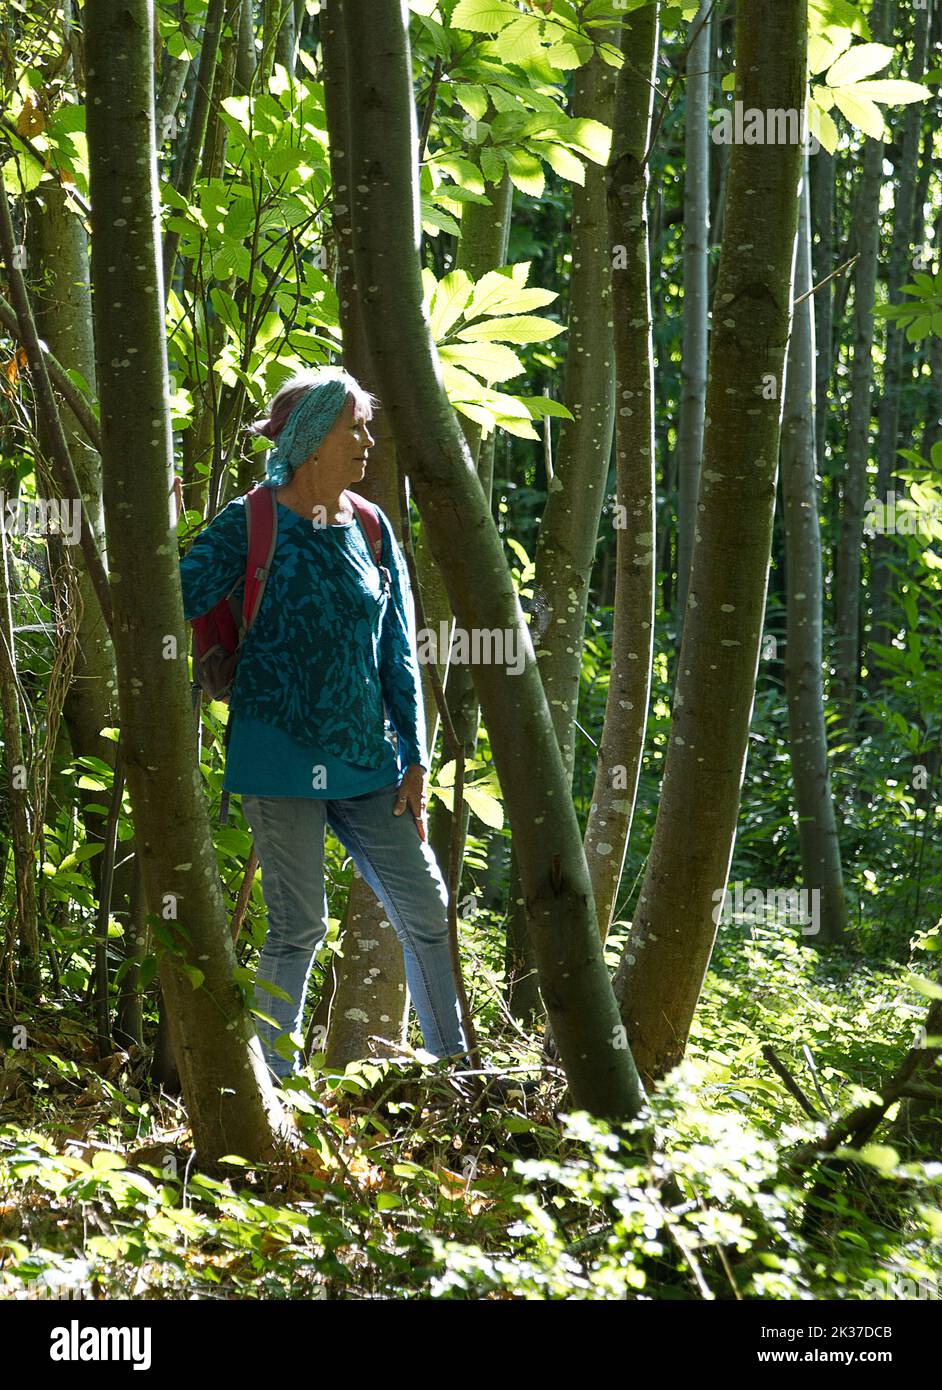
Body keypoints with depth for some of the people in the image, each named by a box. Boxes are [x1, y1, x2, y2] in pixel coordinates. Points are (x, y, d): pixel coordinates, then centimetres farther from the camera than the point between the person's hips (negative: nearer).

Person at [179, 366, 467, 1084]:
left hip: (368, 757, 5)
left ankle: (456, 1064, 20)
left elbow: (398, 652, 11)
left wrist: (414, 757, 8)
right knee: (300, 924, -2)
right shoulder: (251, 525, -6)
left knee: (426, 906, 6)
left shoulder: (371, 528, 9)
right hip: (284, 756, -5)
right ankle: (274, 1079, 14)